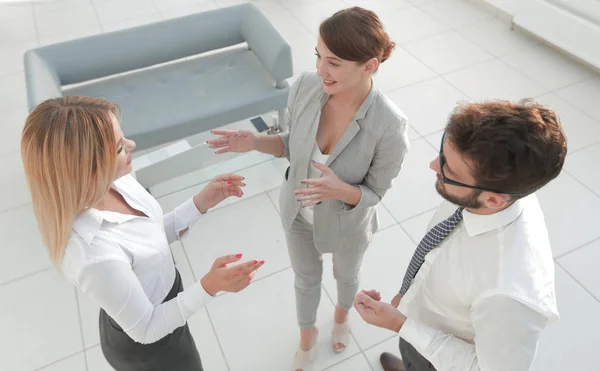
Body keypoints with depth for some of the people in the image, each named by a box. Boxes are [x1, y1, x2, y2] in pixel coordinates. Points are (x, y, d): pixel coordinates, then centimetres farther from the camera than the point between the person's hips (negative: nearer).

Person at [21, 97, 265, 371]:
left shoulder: (113, 181, -19)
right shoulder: (94, 255, -40)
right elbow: (146, 329, -25)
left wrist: (202, 202, -9)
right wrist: (210, 286, -35)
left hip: (162, 303, 7)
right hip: (147, 349, -7)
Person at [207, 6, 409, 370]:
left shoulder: (389, 125, -35)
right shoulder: (305, 86, -24)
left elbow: (374, 194, -20)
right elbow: (294, 144, -5)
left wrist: (340, 190, -41)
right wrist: (255, 142, -23)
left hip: (347, 224, -2)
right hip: (298, 211, 3)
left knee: (346, 276, 32)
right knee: (306, 279, 28)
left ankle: (342, 314, 70)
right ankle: (307, 334, 62)